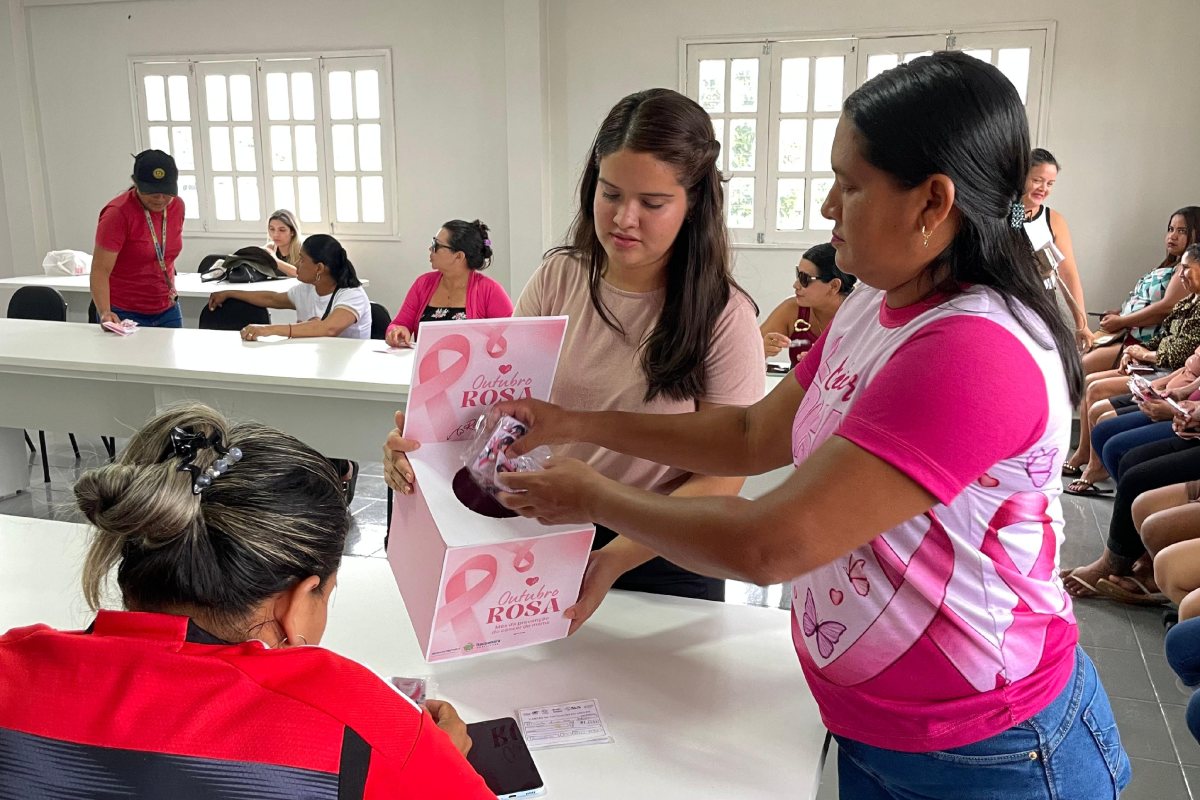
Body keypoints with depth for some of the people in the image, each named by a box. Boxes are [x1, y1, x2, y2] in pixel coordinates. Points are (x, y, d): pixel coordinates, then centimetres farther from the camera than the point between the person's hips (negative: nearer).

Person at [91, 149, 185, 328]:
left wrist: (169, 290, 15)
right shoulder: (117, 213, -17)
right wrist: (105, 313, -34)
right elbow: (100, 271, -21)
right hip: (124, 315, -5)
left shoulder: (177, 205, -1)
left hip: (167, 311, 5)